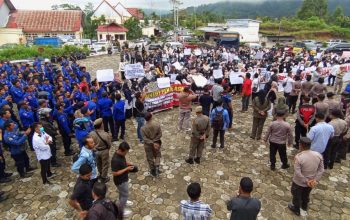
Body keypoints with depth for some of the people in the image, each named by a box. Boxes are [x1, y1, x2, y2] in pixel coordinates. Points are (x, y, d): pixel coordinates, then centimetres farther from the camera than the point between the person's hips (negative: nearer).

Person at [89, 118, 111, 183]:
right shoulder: (105, 135, -29)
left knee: (98, 164, 28)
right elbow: (109, 145, -16)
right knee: (105, 165, 19)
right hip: (104, 151, -4)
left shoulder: (91, 134, -20)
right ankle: (104, 178, 35)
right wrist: (109, 138, 0)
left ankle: (100, 174, 50)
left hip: (95, 151, 4)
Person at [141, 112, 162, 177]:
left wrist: (152, 143, -16)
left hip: (148, 145, -1)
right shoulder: (157, 125, -18)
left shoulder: (143, 128, -21)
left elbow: (145, 139, -20)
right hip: (157, 143, 1)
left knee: (150, 158, 18)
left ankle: (153, 170, 31)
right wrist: (154, 141, -9)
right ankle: (157, 167, 10)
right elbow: (160, 135, -14)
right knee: (157, 155, 25)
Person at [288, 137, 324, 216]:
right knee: (306, 195, 31)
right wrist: (315, 180, -9)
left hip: (299, 182, -5)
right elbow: (321, 169, -7)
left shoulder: (298, 157, -30)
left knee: (296, 196, 22)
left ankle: (296, 210, 44)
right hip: (311, 182, 5)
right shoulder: (318, 155, -14)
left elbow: (298, 173, -27)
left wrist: (306, 181, -15)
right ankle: (304, 208, 55)